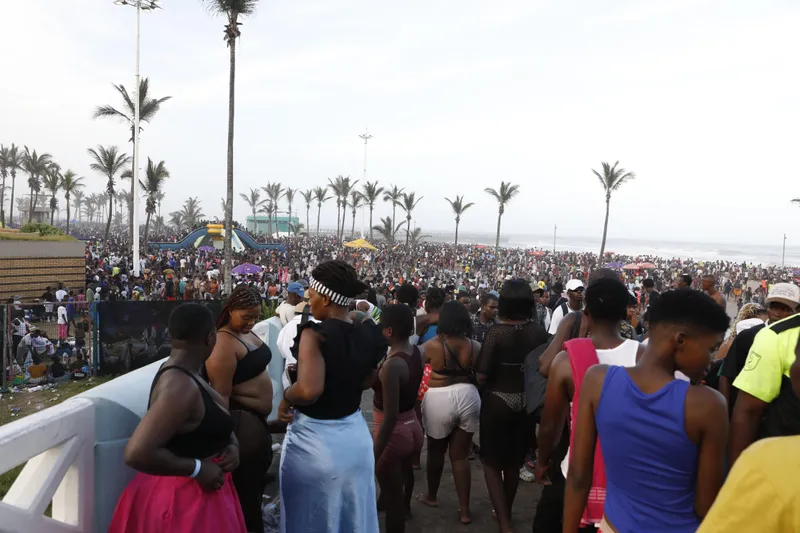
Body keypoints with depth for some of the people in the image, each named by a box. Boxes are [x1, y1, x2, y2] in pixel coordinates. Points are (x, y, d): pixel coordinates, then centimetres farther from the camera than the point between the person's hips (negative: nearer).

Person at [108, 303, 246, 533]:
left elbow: (217, 423, 14)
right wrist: (196, 468, -25)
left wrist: (232, 444, -6)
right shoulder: (180, 385, -28)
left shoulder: (187, 374, 3)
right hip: (185, 499, -9)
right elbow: (137, 453, -34)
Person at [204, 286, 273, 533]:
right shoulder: (224, 343, -23)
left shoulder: (247, 332, 5)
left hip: (257, 419, 10)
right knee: (243, 490, 7)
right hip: (240, 422, -9)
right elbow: (221, 395, -25)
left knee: (255, 480, 24)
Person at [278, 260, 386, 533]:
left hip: (314, 441, -5)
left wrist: (286, 398, -17)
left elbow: (309, 390, -36)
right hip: (355, 436, 6)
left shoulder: (314, 334, -23)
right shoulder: (368, 334, -4)